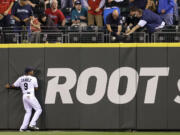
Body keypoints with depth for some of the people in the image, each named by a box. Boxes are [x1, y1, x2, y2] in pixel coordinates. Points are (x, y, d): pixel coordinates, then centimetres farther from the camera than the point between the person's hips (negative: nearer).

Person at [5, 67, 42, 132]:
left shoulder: (20, 79, 10)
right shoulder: (33, 78, -2)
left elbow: (14, 86, 15)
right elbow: (36, 88, 5)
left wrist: (9, 86, 36)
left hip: (24, 96, 6)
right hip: (31, 96, -6)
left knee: (28, 112, 14)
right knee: (38, 110, 1)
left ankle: (23, 128, 6)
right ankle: (32, 124, -13)